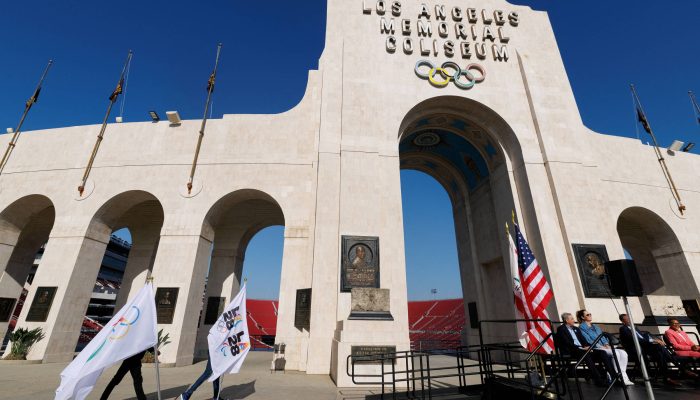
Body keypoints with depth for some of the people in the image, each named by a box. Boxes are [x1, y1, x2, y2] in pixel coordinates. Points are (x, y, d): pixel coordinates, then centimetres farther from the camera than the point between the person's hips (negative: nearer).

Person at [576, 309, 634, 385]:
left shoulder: (595, 326, 25)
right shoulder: (582, 328, -1)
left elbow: (603, 336, 18)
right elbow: (588, 340, -10)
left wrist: (607, 345, -1)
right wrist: (601, 347, -16)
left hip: (605, 347, 8)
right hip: (595, 349, -8)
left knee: (623, 353, -15)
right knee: (615, 353, -29)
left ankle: (623, 376, -18)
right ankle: (621, 378, -22)